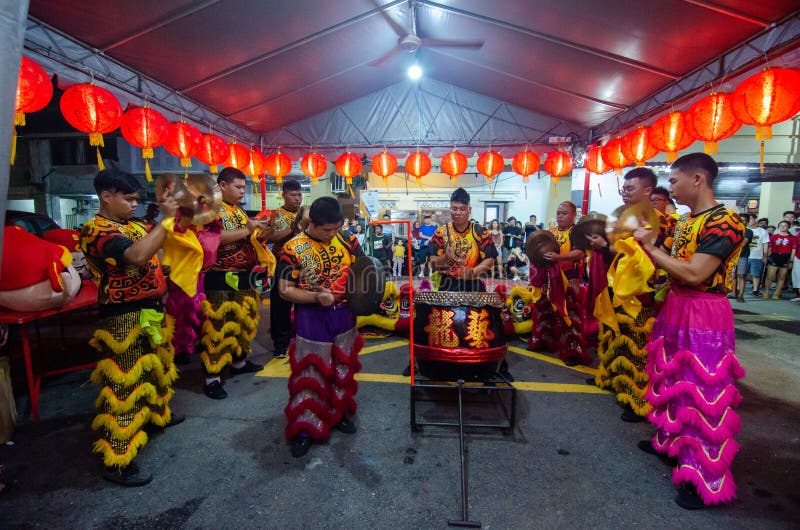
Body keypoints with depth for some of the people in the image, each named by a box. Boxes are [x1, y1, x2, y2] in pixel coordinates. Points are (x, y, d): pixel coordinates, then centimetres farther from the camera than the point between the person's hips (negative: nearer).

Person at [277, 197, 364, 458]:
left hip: (344, 314, 4)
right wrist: (316, 297, -25)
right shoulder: (293, 248, -13)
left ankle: (339, 413, 39)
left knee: (343, 368, 18)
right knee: (310, 373, 6)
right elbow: (285, 290, -11)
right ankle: (304, 428, 23)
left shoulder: (347, 239, -3)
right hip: (312, 319, -4)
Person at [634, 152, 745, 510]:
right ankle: (670, 440, 40)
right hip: (675, 309, 9)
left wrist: (651, 247, -18)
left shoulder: (724, 222, -19)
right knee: (672, 381, 21)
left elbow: (694, 275, -27)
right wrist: (648, 241, 1)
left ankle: (704, 478, 13)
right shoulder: (687, 221, 10)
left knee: (701, 394, 0)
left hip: (703, 317, -9)